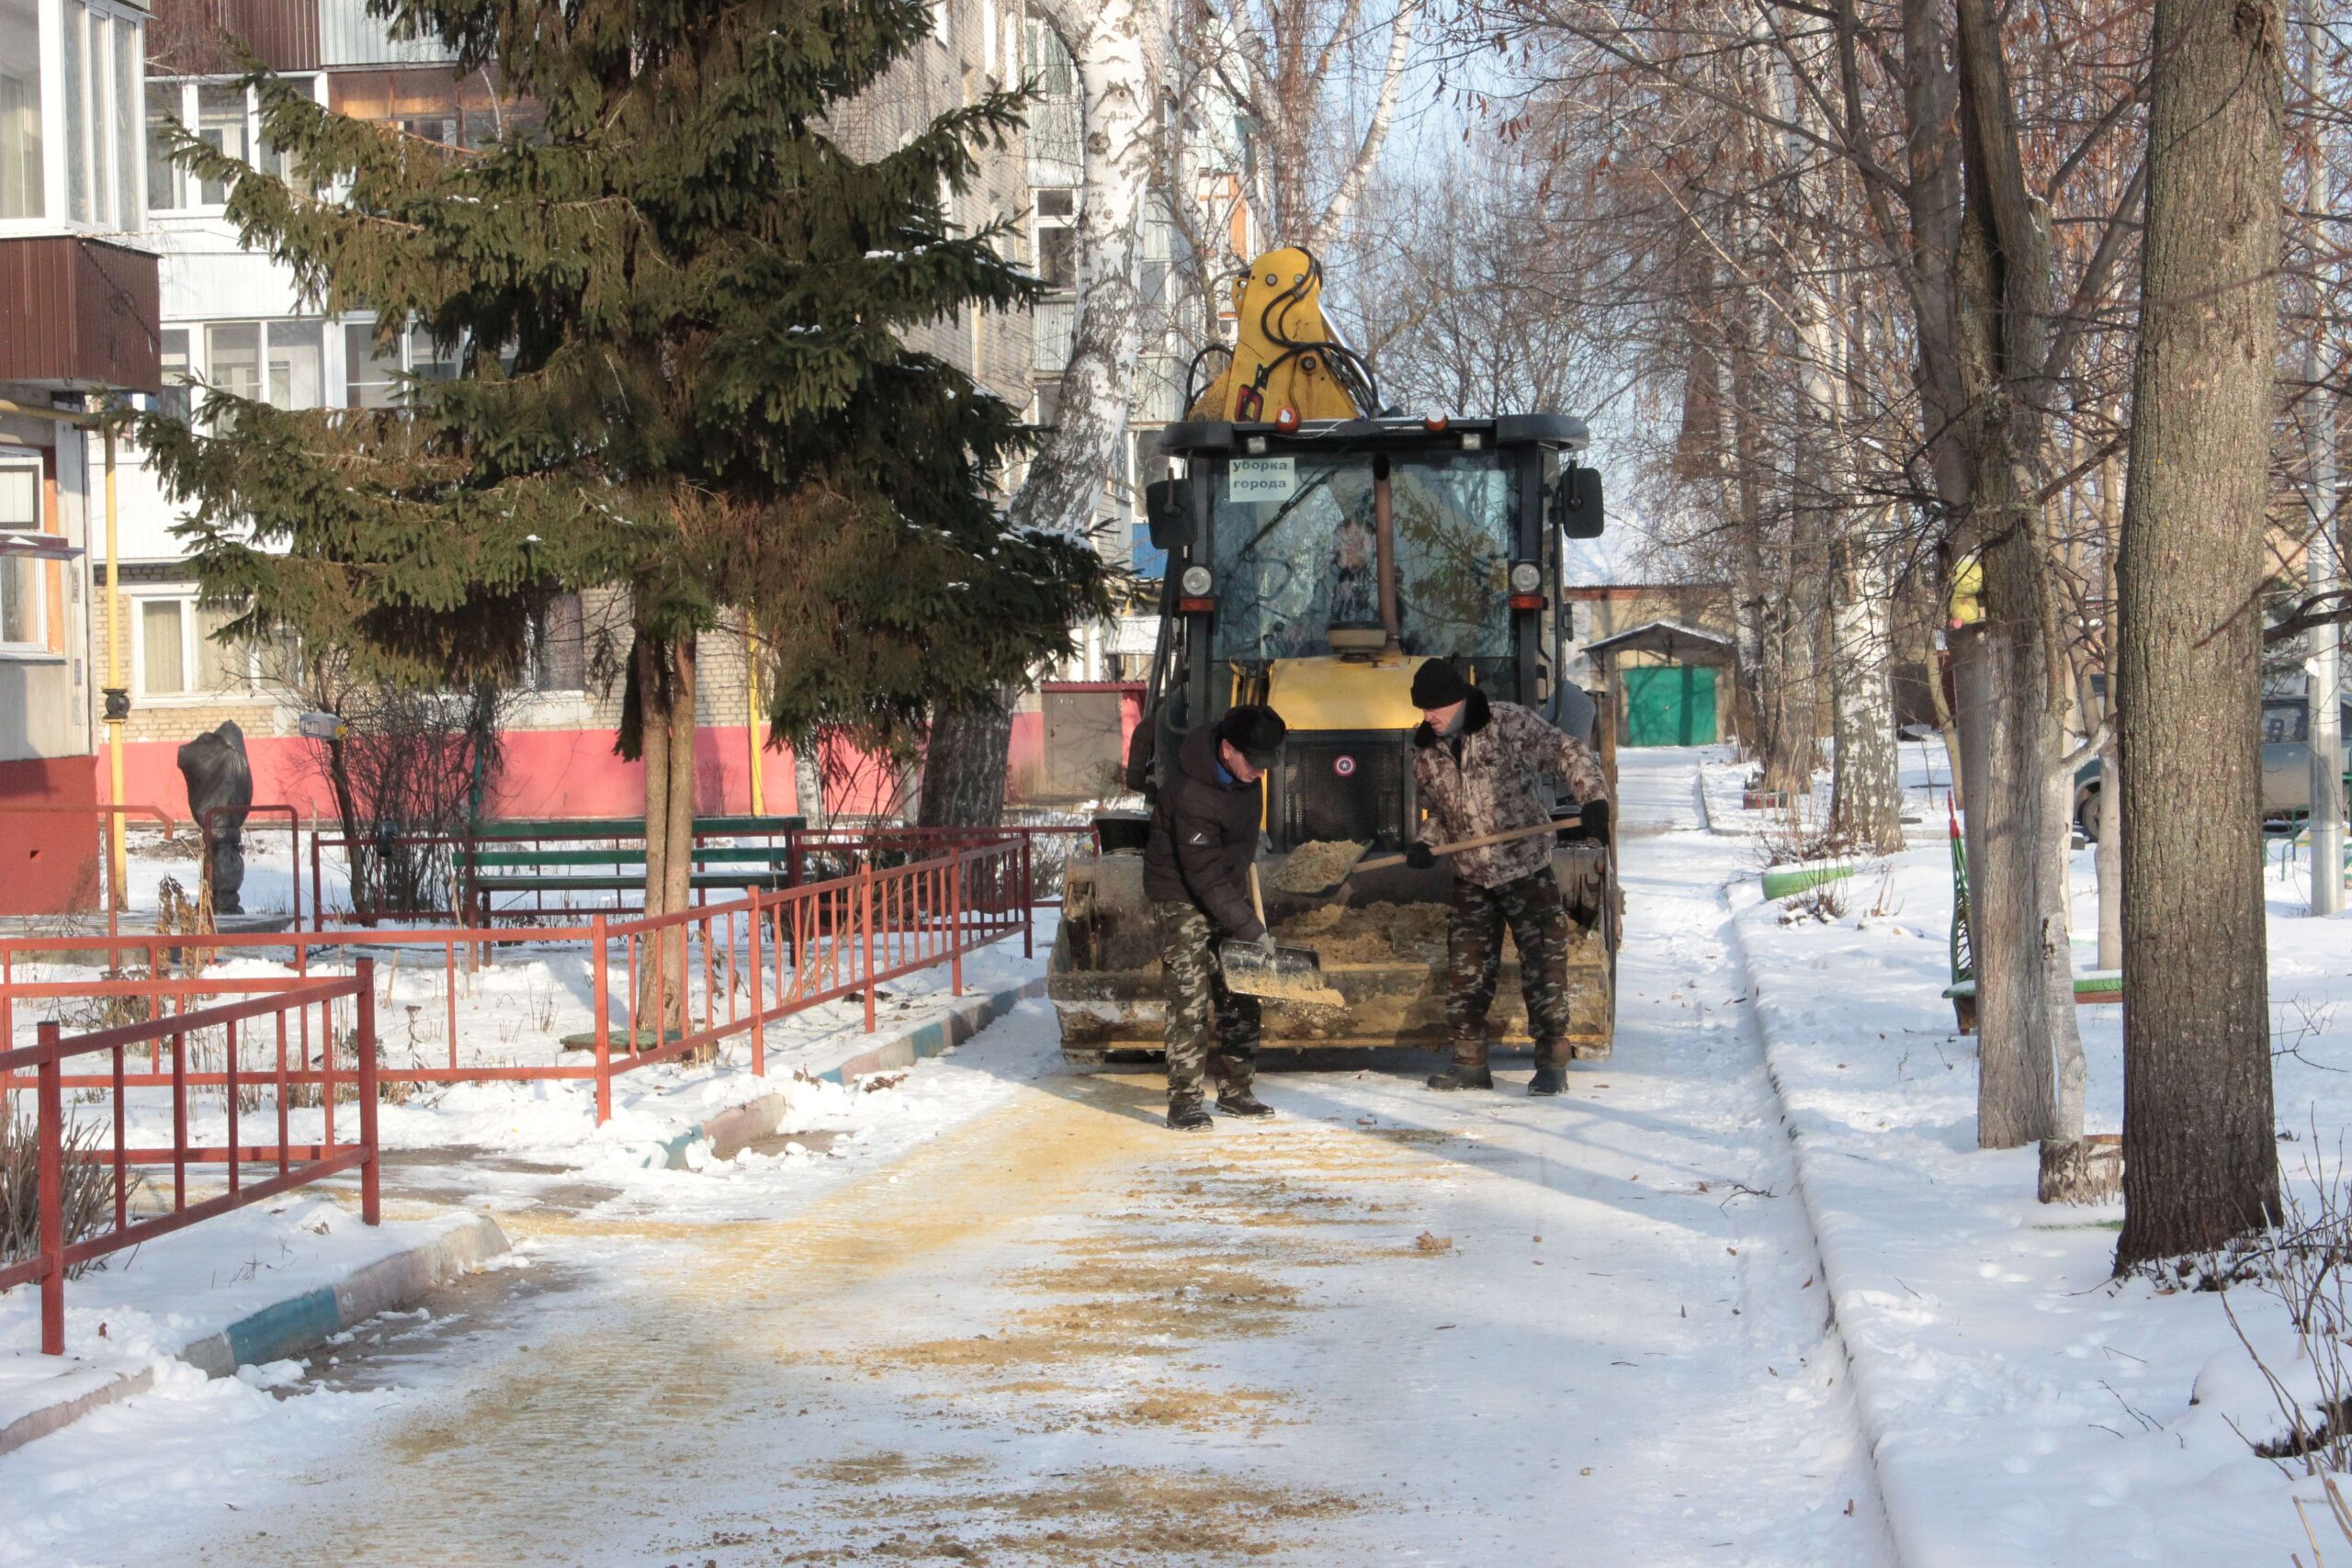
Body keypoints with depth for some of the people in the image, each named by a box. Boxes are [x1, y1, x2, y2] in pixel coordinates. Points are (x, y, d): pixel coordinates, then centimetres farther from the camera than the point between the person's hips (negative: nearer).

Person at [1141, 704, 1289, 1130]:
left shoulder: (1241, 766, -8)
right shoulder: (1190, 794, -33)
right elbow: (1205, 878, -31)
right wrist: (1252, 930, -28)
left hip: (1227, 889, 8)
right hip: (1183, 897, -8)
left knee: (1240, 998, 8)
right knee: (1190, 999, -12)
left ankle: (1236, 1090, 16)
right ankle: (1184, 1102, -8)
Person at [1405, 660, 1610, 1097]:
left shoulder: (1509, 724, -12)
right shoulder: (1425, 753, 5)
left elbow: (1569, 755, -12)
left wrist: (1594, 799, -26)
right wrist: (1428, 845, 1)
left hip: (1528, 870, -5)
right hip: (1471, 880, 5)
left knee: (1543, 966, -3)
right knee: (1465, 974, 5)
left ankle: (1552, 1064, 4)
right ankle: (1469, 1062, 15)